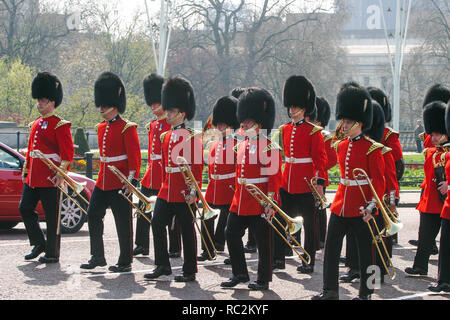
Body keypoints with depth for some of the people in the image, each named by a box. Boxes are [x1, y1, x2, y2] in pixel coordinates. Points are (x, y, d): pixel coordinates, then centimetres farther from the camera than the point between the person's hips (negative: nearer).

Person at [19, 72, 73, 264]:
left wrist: (61, 173, -21)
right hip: (33, 178, 8)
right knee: (25, 209, 6)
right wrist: (26, 171, 20)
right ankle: (39, 244, 19)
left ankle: (52, 253, 6)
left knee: (52, 215, -1)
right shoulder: (35, 124, 16)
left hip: (50, 178, -8)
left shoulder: (60, 125, -8)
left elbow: (68, 152, -14)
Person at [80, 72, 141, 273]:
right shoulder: (101, 128, 13)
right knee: (93, 215, 4)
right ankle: (98, 257, 13)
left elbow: (135, 158, -13)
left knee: (123, 221, 0)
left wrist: (131, 180, -19)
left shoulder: (127, 128, -10)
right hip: (103, 182, 8)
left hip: (120, 184, -8)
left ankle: (125, 262, 7)